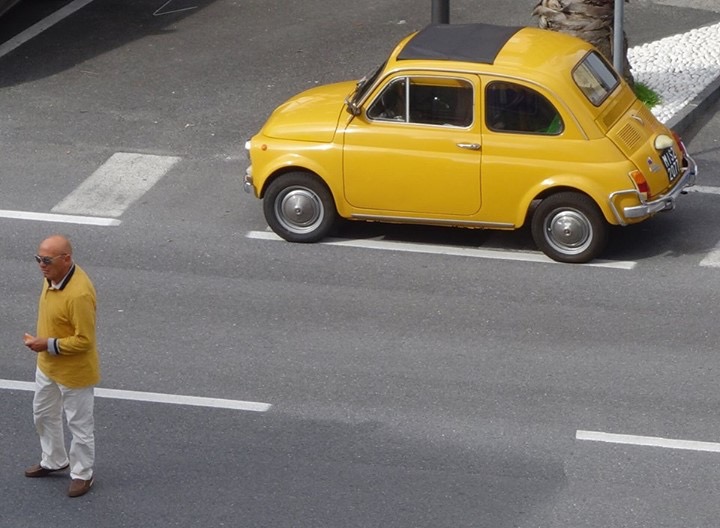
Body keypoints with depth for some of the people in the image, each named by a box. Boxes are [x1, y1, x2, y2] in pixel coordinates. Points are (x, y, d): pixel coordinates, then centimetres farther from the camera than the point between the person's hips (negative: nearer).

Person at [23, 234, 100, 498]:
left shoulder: (79, 294, -35)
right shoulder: (53, 276, -7)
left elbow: (84, 340, -29)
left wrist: (48, 345, -26)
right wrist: (41, 342, 11)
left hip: (74, 372, -9)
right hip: (48, 365, 9)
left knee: (80, 424, 11)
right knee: (44, 414, 25)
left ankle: (82, 474, 29)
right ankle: (54, 461, 46)